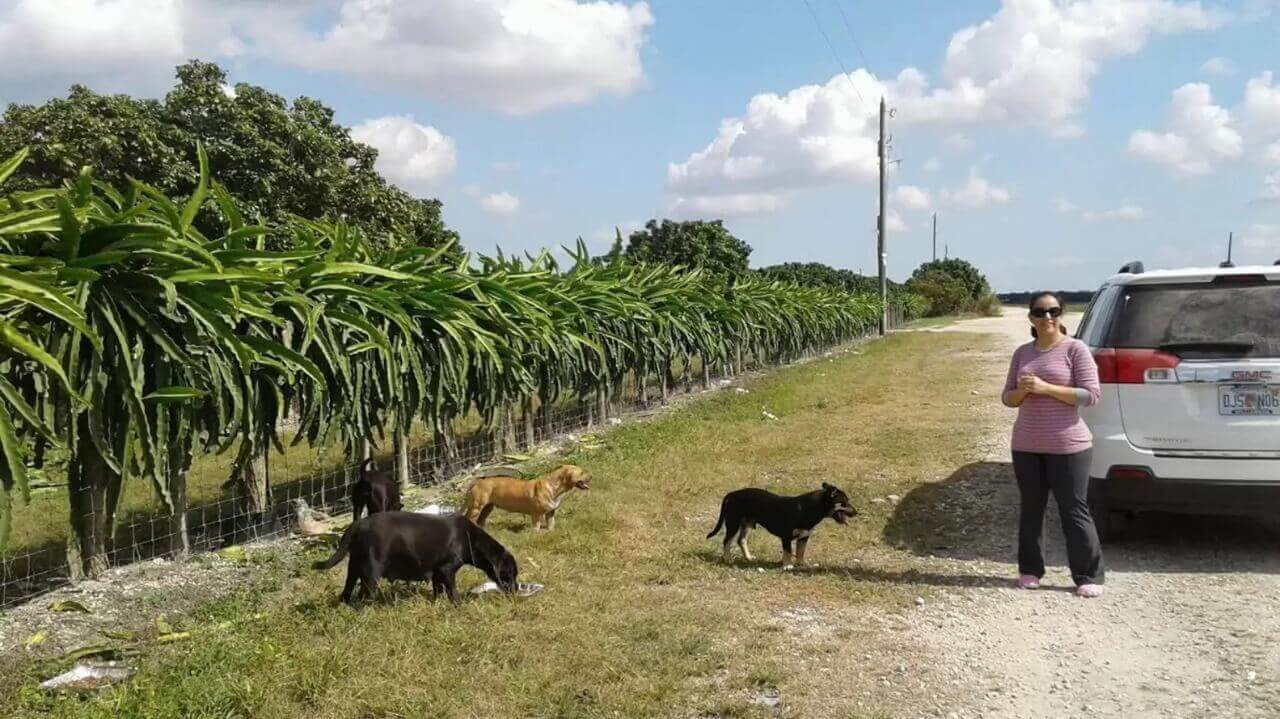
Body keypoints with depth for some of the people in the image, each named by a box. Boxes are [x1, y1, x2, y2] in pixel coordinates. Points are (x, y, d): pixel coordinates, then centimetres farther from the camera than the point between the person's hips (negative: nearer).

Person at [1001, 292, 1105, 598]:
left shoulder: (1075, 349, -6)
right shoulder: (1022, 353, 9)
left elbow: (1091, 394, -13)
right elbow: (1008, 398, 11)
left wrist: (1045, 388, -20)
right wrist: (1022, 390, -13)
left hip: (1068, 446, -5)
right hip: (1026, 446, 5)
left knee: (1074, 512, -1)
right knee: (1031, 510, 12)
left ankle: (1089, 576, 7)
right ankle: (1030, 570, 22)